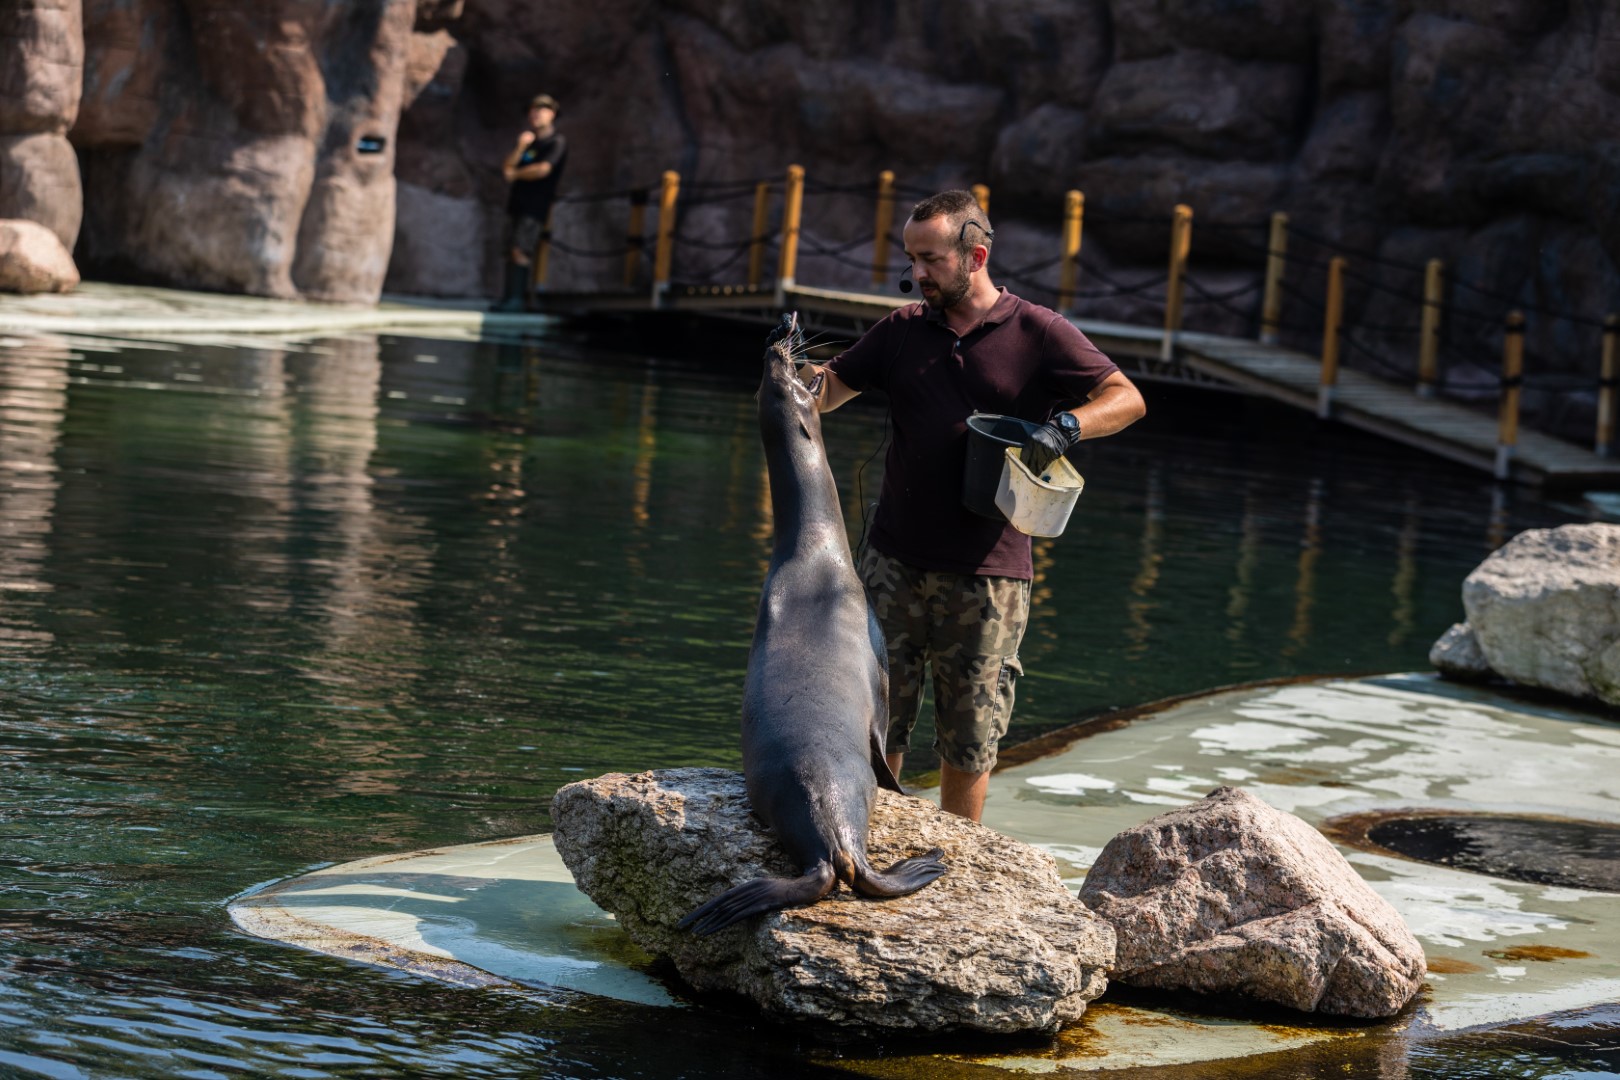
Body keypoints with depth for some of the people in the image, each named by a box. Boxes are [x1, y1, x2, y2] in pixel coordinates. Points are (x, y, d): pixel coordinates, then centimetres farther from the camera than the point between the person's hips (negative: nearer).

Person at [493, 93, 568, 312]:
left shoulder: (556, 142, -4)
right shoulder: (528, 139, 19)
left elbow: (542, 169, -16)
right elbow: (507, 167, 11)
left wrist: (515, 174, -1)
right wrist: (520, 148, -7)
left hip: (536, 205, -7)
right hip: (517, 202, 7)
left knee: (520, 250, -17)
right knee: (511, 251, 3)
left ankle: (517, 298, -21)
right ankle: (508, 296, 4)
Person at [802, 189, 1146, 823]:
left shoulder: (1038, 334, 0)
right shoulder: (904, 330, 10)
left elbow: (1127, 399, -4)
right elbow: (826, 392, 11)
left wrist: (1066, 425, -22)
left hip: (987, 573, -2)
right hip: (895, 562, 2)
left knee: (969, 742, 6)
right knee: (875, 723, 1)